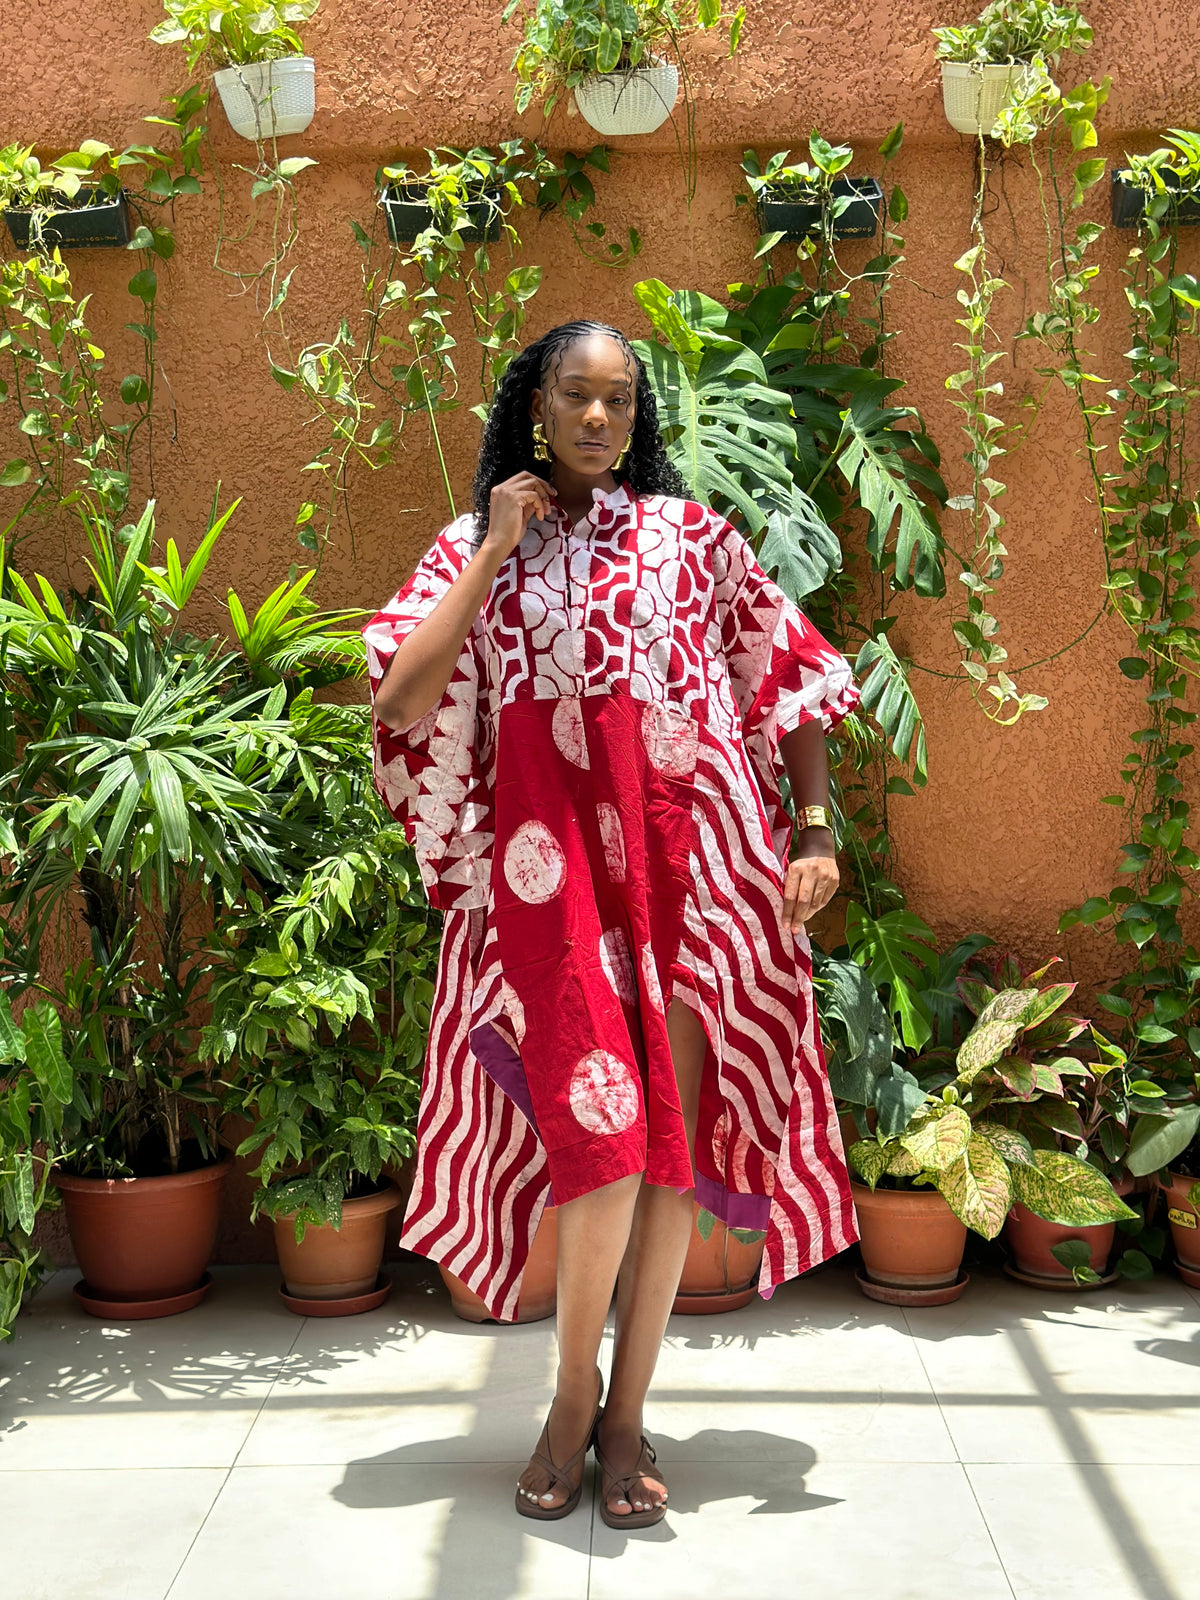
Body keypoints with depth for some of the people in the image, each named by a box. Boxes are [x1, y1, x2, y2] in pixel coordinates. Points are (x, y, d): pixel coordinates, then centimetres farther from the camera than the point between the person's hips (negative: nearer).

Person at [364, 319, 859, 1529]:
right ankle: (572, 1400, 13)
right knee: (604, 1137, -11)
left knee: (673, 1142, 2)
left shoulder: (691, 535, 10)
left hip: (697, 864, 1)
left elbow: (792, 676, 13)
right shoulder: (474, 550, 10)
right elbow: (404, 703, -4)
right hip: (557, 871, -1)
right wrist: (499, 545, -2)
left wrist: (816, 833, 2)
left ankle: (625, 1414, 18)